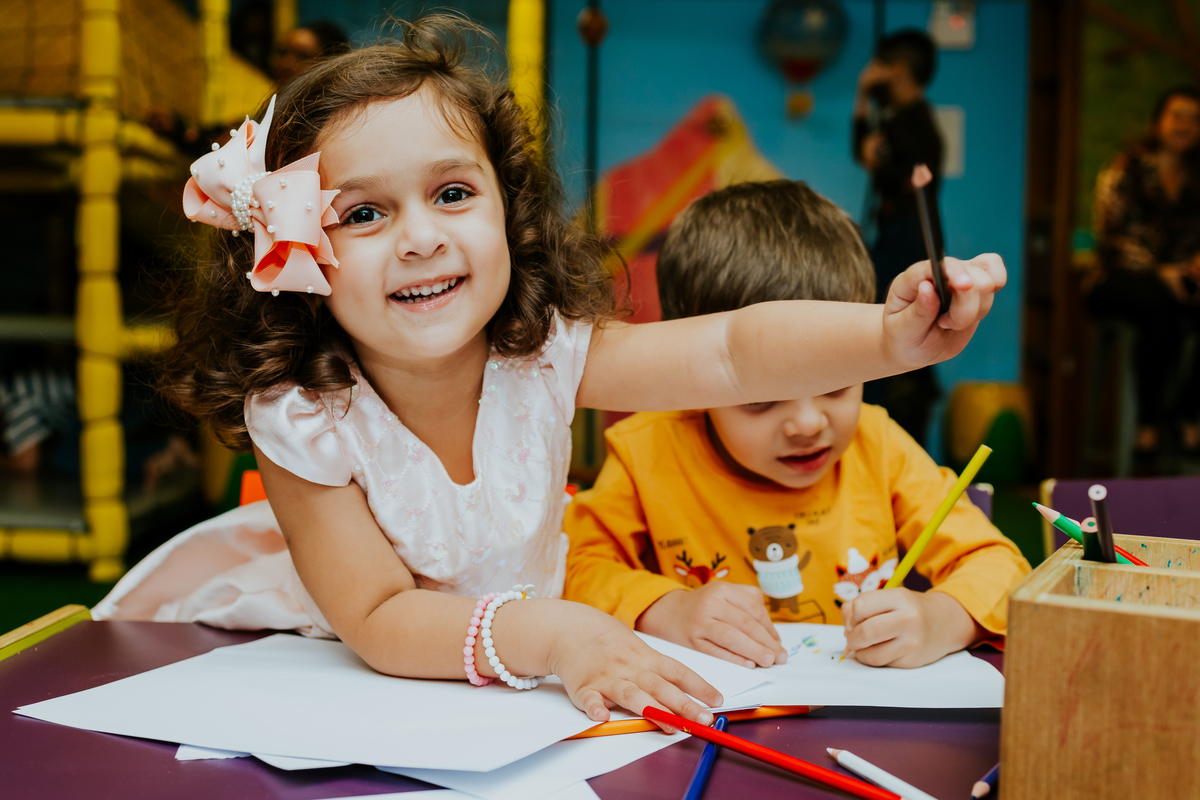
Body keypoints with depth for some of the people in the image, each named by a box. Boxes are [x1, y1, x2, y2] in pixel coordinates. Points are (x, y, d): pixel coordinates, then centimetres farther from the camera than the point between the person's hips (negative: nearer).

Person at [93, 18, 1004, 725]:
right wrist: (550, 635, -45)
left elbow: (731, 353, -34)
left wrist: (888, 334, -53)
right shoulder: (300, 416, -29)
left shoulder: (543, 352, -23)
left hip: (508, 671, 2)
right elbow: (377, 619, -29)